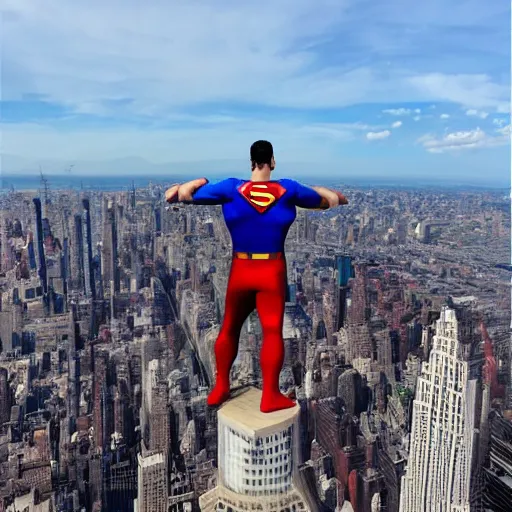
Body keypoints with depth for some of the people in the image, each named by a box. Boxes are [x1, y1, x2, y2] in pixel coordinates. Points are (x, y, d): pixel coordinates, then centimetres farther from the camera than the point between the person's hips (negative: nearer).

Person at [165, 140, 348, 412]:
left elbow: (185, 194, -6)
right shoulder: (289, 190, -5)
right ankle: (270, 396, 9)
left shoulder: (232, 188, -9)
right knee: (273, 331, 3)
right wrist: (336, 196, 28)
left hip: (240, 271, 1)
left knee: (229, 327, 16)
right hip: (273, 272, -1)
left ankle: (220, 388, 25)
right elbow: (324, 201, 11)